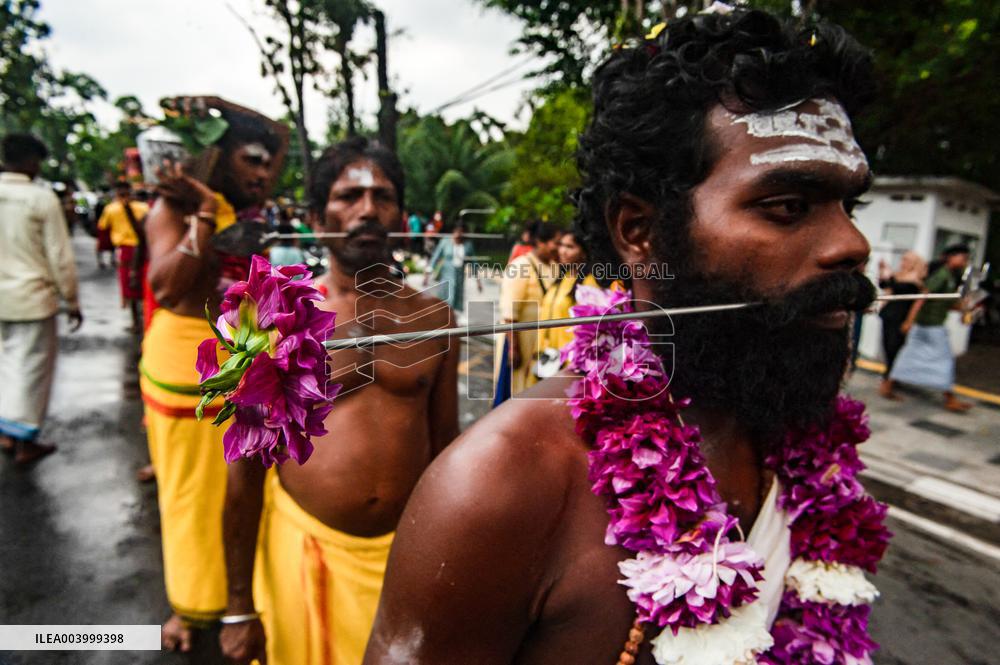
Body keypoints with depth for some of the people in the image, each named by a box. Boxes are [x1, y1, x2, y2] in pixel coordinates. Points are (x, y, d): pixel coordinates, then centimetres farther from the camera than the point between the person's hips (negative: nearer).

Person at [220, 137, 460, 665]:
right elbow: (245, 470, -3)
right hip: (302, 548, -1)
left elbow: (445, 451, 5)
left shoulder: (434, 318, -2)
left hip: (407, 551, 2)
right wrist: (239, 606, 1)